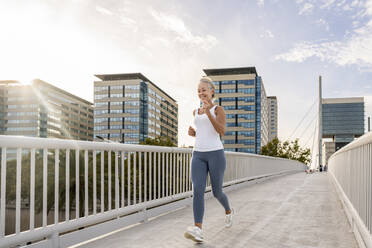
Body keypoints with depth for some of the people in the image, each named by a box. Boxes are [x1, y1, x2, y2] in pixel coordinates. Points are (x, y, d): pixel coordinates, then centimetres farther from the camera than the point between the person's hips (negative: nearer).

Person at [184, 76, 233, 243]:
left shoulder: (219, 110, 1)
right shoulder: (195, 112, 18)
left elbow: (222, 132, -15)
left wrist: (209, 113, -26)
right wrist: (192, 133, 7)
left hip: (216, 154, -4)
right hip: (198, 156, 4)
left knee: (216, 192, 8)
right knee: (197, 191, -15)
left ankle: (228, 211, 41)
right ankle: (198, 230, -23)